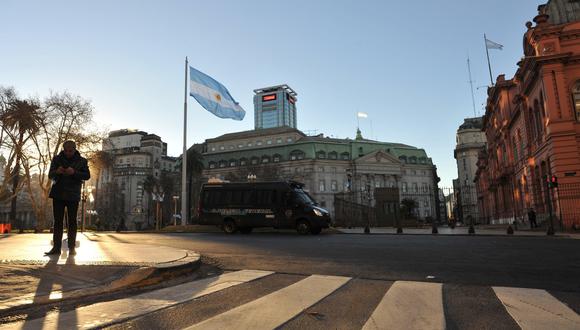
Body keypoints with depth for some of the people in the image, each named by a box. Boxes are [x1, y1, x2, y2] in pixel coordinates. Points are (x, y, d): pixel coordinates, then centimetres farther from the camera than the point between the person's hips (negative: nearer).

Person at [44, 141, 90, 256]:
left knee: (72, 221, 2)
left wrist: (74, 173, -22)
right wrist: (57, 172, -18)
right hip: (58, 194, 2)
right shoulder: (57, 159, 7)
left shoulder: (81, 161, 3)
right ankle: (56, 247, 6)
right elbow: (50, 175, 5)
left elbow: (87, 176, -4)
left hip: (73, 195, -2)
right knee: (58, 221, 3)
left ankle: (71, 247, 6)